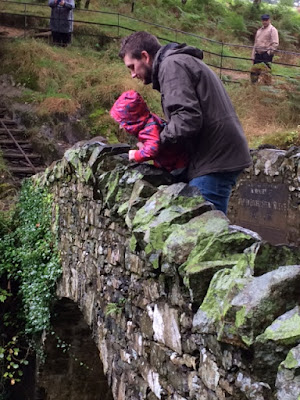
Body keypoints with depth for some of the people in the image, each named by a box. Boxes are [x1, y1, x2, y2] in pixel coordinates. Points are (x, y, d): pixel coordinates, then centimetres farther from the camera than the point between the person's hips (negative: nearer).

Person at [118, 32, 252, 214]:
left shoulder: (171, 65, -10)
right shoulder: (182, 61, 23)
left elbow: (187, 119, -22)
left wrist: (157, 141, -8)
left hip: (214, 161, -11)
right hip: (222, 155, 11)